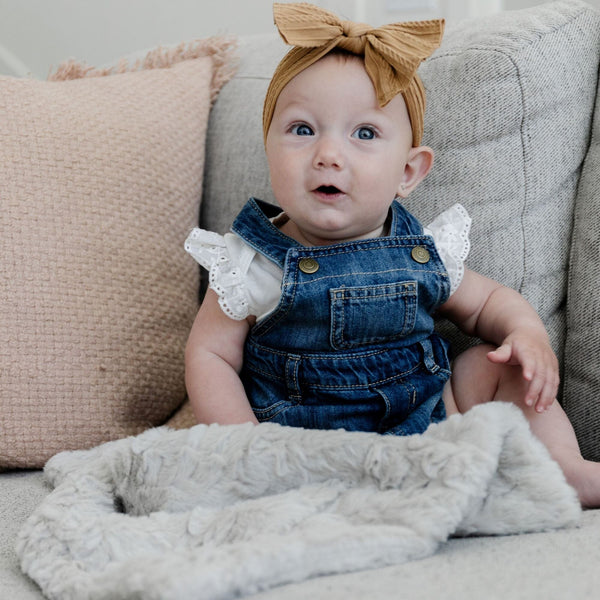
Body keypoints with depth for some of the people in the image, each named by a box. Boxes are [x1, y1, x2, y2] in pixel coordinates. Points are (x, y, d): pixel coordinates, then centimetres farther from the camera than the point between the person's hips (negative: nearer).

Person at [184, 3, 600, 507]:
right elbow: (209, 356, -8)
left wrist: (529, 334, -8)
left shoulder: (423, 252, -1)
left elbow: (487, 303, 15)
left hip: (428, 420, 4)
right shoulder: (257, 265, -10)